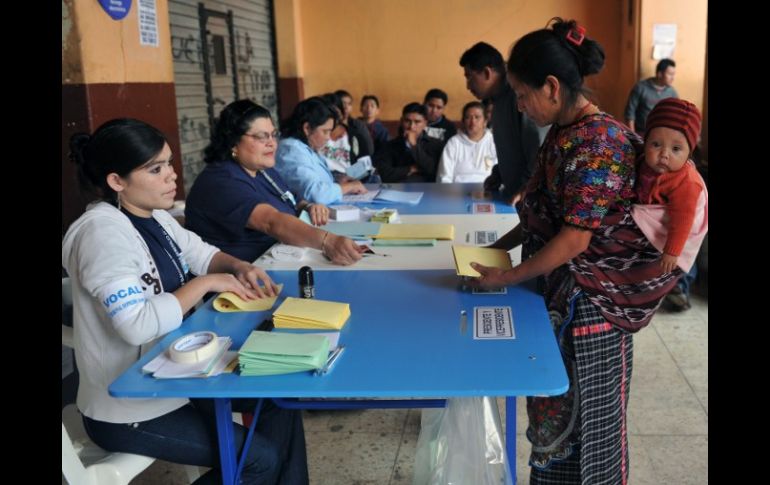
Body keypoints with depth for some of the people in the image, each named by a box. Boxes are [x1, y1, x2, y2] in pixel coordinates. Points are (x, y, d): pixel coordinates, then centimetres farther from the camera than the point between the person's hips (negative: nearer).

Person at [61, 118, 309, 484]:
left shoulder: (153, 216, 2)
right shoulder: (103, 232, -26)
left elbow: (202, 254, 17)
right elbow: (138, 325, -35)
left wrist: (239, 267, -5)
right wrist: (206, 283, -24)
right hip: (126, 408, -9)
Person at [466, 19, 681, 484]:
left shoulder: (599, 143, -21)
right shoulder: (563, 133, 6)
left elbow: (575, 239, -23)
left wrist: (508, 278, -16)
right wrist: (498, 247, 7)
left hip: (593, 300, -8)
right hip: (558, 288, 8)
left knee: (586, 407, 8)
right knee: (555, 399, 17)